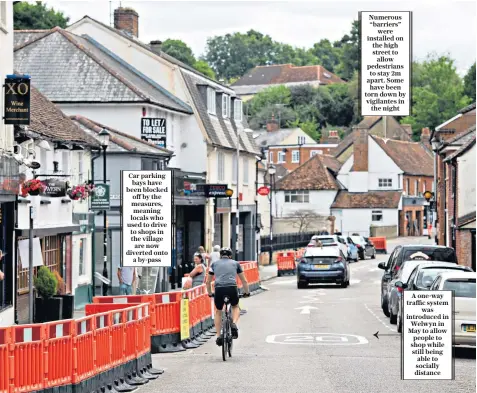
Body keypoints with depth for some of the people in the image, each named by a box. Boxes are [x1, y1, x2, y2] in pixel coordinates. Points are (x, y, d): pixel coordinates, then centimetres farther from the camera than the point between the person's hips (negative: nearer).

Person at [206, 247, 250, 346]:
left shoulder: (215, 264, 24)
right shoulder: (235, 263, 23)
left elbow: (208, 282, 29)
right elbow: (244, 281, 26)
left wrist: (210, 293, 43)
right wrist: (246, 292, 40)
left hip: (219, 289, 0)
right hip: (232, 288, 0)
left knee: (218, 312, 25)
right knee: (235, 307, 29)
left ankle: (218, 336, 15)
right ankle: (234, 324, 0)